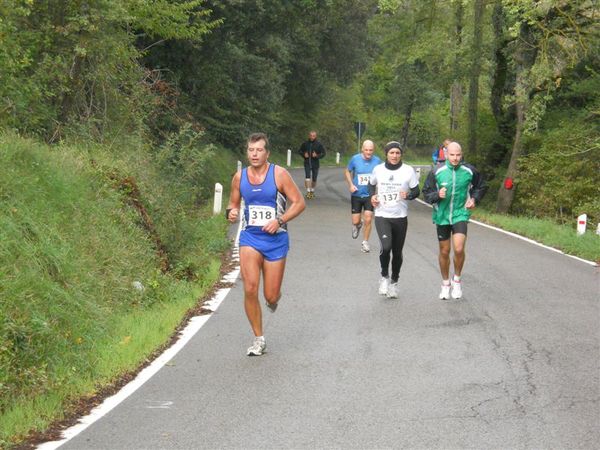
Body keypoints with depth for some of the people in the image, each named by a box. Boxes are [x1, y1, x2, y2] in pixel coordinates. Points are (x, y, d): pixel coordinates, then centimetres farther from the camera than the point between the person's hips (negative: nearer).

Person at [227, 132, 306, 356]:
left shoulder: (279, 174, -8)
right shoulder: (240, 177, 2)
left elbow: (299, 202, -6)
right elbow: (233, 203, 16)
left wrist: (280, 221, -19)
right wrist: (231, 212, -8)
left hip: (275, 239, -2)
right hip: (250, 238, 2)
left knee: (271, 296, 2)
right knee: (250, 289, -16)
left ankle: (274, 297, 43)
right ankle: (259, 339, -1)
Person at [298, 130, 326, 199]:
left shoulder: (319, 144, -3)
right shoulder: (305, 143, 0)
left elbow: (323, 153, 0)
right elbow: (300, 151, 12)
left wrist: (317, 156, -18)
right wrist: (304, 154, -9)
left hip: (315, 163, 0)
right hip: (307, 163, 0)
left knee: (314, 179, 8)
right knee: (307, 176, -16)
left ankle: (312, 191, 27)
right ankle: (308, 191, -18)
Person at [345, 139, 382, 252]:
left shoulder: (377, 161, -7)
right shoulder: (355, 159, -8)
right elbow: (347, 172, 7)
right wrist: (351, 185, -6)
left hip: (370, 195, 0)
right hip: (356, 194, 0)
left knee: (368, 220, -8)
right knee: (355, 221, 3)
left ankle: (365, 242, 11)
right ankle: (358, 225, 41)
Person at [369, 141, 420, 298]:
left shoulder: (408, 170, -3)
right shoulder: (378, 169, 1)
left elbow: (416, 191, 2)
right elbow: (372, 184, 20)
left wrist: (408, 195, -19)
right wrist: (373, 195, 1)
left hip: (400, 217, 1)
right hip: (382, 216, -1)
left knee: (397, 252, 9)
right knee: (386, 246, -23)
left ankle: (394, 281, 31)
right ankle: (384, 276, 2)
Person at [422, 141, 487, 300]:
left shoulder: (469, 171, -5)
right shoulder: (437, 172, -8)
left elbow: (480, 187, 14)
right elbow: (426, 193, -1)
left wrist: (474, 199, -2)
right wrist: (437, 195, -20)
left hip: (460, 215, -1)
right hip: (442, 216, 1)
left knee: (459, 249, -17)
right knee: (444, 251, 11)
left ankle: (457, 279, 8)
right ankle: (446, 284, 30)